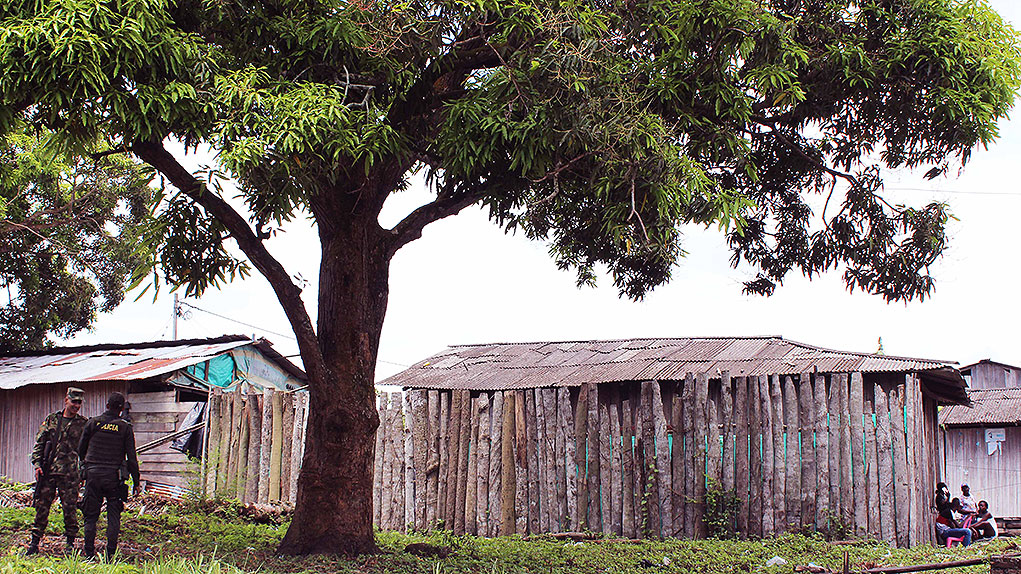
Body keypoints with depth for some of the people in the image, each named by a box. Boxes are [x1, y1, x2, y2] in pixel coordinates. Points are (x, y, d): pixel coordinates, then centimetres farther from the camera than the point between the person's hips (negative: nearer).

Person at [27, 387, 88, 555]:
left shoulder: (83, 424, 5)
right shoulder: (51, 419, 10)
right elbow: (39, 443, 12)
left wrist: (83, 474, 1)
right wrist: (37, 464, 0)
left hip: (69, 473, -2)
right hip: (47, 472, 2)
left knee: (70, 509, 0)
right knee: (41, 507, 4)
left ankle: (71, 543, 11)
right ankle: (35, 542, 13)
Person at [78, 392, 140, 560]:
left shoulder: (93, 423, 2)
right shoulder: (125, 428, -1)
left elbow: (81, 449, 10)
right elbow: (131, 458, -1)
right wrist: (136, 482, 6)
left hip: (93, 474, 1)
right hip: (114, 476, -1)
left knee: (90, 516, 7)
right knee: (113, 517, 5)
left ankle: (89, 554, 5)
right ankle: (111, 554, 1)